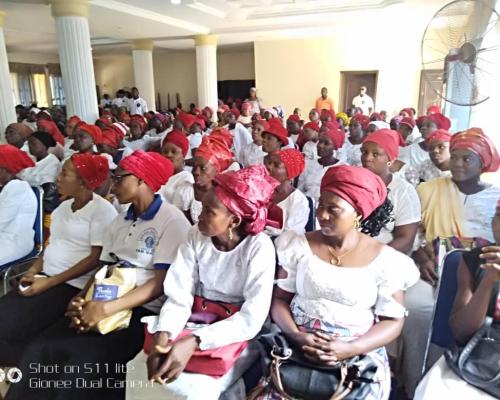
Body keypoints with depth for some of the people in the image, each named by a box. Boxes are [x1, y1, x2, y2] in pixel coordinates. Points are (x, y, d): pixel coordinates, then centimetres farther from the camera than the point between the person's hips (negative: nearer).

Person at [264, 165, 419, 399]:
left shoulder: (385, 259, -2)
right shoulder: (299, 246, 2)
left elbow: (393, 321, 0)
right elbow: (279, 299, 4)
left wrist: (350, 349, -14)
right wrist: (296, 336, -14)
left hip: (360, 352, 0)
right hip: (299, 345, 1)